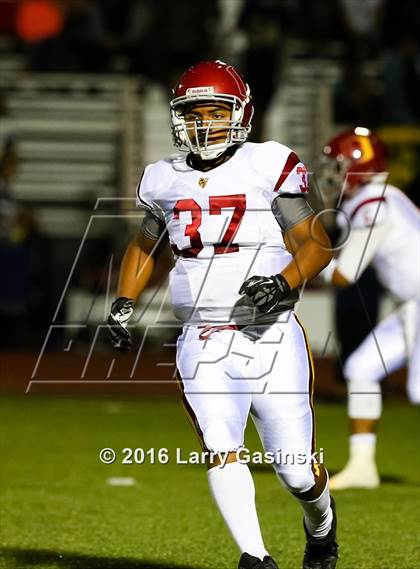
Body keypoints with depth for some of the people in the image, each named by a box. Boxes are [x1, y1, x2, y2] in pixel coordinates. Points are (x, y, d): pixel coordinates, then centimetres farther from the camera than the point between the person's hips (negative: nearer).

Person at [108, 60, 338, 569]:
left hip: (272, 336, -3)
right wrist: (123, 305, 14)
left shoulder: (268, 167, -4)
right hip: (203, 341, 3)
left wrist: (285, 282, -23)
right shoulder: (165, 180, 10)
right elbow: (143, 247, 27)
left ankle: (321, 526, 34)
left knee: (296, 469, 1)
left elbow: (316, 243, -4)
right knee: (221, 449, -19)